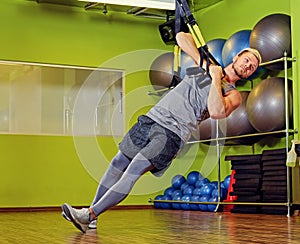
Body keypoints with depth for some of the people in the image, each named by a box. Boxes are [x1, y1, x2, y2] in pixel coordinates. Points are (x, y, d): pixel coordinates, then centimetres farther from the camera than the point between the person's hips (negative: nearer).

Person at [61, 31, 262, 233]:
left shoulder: (233, 95, 4)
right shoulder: (206, 63, 18)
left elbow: (216, 112, -18)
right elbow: (182, 37, 16)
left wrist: (216, 79, -12)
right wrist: (201, 60, 5)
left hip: (173, 133, -5)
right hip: (152, 118, 5)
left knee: (135, 169, -20)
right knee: (118, 164, 4)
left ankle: (89, 215, -19)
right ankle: (92, 215, 12)